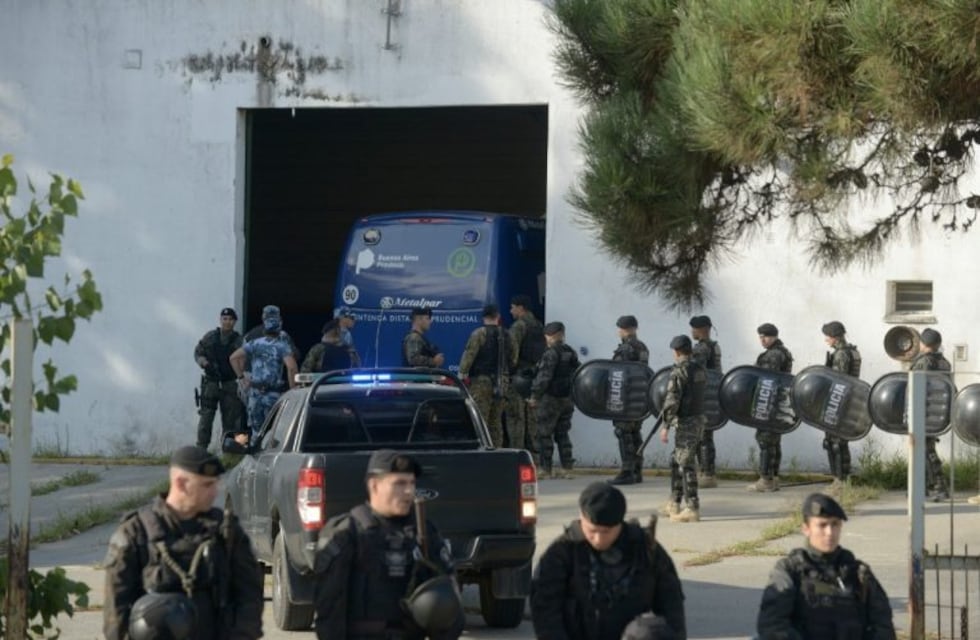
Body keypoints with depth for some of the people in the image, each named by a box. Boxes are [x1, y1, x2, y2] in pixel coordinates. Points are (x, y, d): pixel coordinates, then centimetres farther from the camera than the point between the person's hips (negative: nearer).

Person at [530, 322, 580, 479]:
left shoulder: (551, 354, -15)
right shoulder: (571, 354, 10)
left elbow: (544, 377, -19)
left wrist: (535, 396, -15)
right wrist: (573, 395, 22)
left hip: (551, 399, -8)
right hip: (567, 399, 8)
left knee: (545, 434, -1)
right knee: (562, 434, 14)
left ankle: (546, 469, -2)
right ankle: (567, 468, 11)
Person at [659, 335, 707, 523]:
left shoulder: (679, 371, -16)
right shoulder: (700, 369, 10)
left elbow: (672, 399, -19)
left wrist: (665, 426, -17)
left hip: (685, 423, -9)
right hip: (699, 418, 9)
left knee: (686, 465, -7)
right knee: (676, 461, 19)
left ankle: (692, 509, -9)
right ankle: (674, 504, 24)